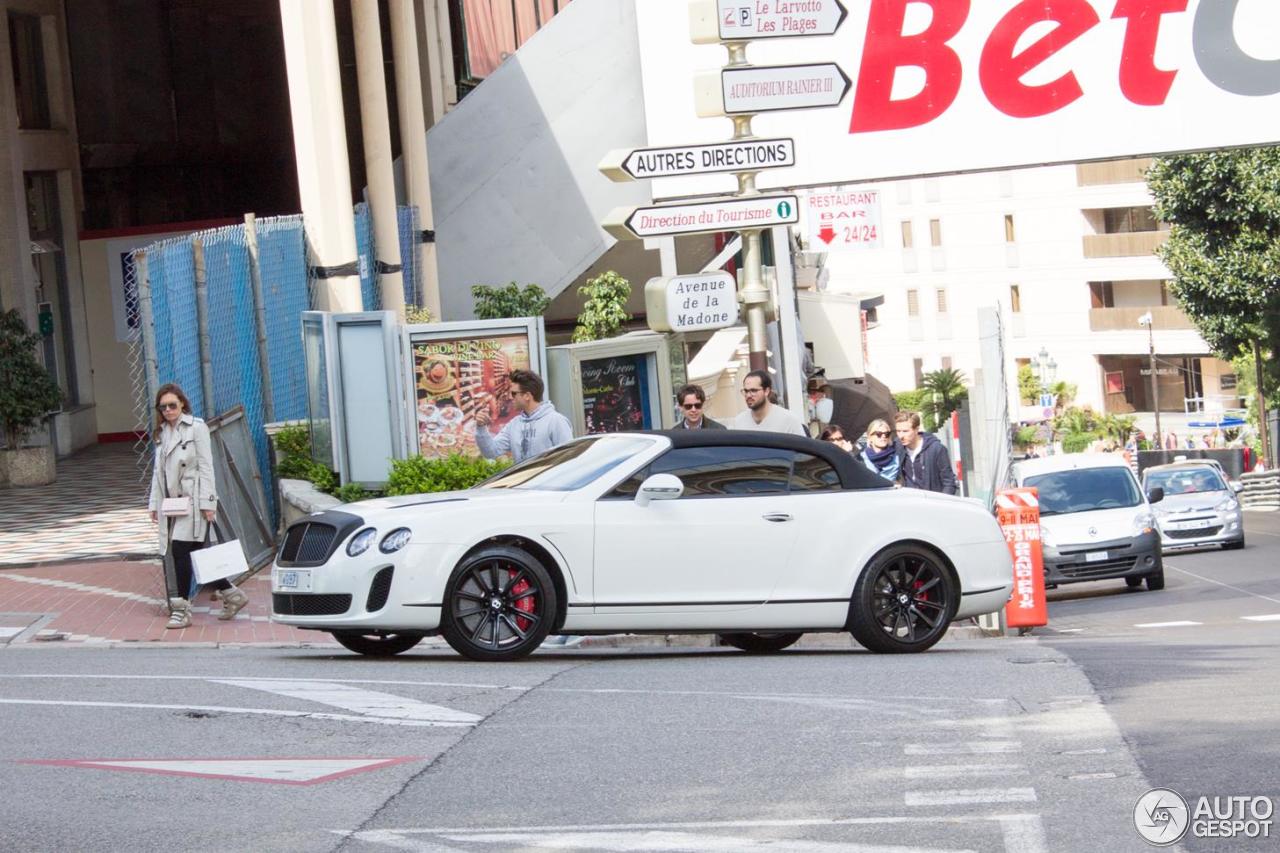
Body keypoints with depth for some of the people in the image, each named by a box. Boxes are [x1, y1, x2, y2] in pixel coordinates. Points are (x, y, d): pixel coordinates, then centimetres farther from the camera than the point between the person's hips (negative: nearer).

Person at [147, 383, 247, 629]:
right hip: (172, 501, 7)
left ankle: (182, 608, -7)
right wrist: (154, 503, 12)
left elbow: (205, 467, -8)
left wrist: (207, 503, -13)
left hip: (192, 500, -7)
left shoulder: (196, 428, -4)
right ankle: (231, 594, 19)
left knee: (180, 550, -12)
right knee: (194, 553, 6)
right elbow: (158, 470, 18)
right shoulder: (161, 433, 15)